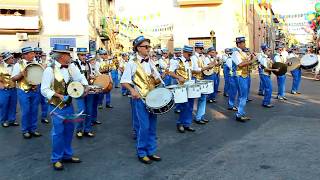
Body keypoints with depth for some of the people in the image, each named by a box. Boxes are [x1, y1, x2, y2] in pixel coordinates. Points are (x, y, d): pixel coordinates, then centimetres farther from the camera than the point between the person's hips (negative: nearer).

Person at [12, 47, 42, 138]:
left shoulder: (36, 64, 7)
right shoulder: (18, 65, -4)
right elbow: (13, 78, -5)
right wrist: (22, 74, -21)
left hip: (35, 91, 4)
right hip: (24, 92, -4)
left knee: (34, 111, 9)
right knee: (25, 112, 3)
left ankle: (33, 129, 22)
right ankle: (25, 130, 17)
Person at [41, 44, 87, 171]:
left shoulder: (71, 67, 2)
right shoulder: (50, 70, -15)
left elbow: (80, 78, 8)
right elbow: (44, 90, -15)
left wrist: (85, 86, -12)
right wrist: (60, 96, -24)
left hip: (69, 105, 6)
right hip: (57, 107, -6)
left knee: (69, 130, 15)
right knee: (58, 133, 2)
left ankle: (67, 155, 32)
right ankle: (56, 159, 19)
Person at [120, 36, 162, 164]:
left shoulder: (150, 62, 12)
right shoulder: (132, 63, -7)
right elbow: (124, 81, -7)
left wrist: (159, 80, 0)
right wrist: (132, 90, -23)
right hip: (140, 99, -6)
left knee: (152, 126, 10)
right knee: (144, 126, -6)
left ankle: (151, 152, 23)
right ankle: (141, 153, 11)